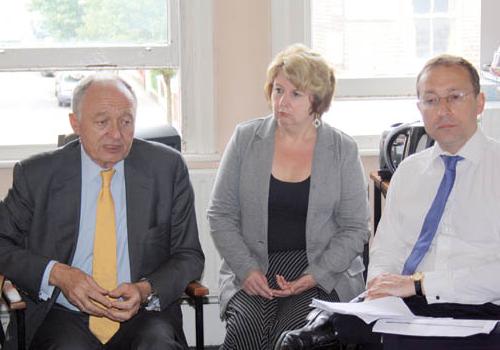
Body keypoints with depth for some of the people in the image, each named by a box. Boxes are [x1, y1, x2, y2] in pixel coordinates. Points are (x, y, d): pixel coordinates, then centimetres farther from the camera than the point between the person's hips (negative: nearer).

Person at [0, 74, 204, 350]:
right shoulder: (37, 173, 0)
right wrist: (55, 273, -12)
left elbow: (189, 255, 6)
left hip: (142, 314, 1)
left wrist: (146, 291, -13)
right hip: (64, 314, -1)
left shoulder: (167, 167, 2)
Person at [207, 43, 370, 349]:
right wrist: (247, 269, -8)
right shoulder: (245, 138, 7)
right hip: (252, 270, 1)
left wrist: (314, 276, -10)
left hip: (323, 272, -1)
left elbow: (355, 229, 4)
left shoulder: (343, 150, 4)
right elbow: (221, 214, 6)